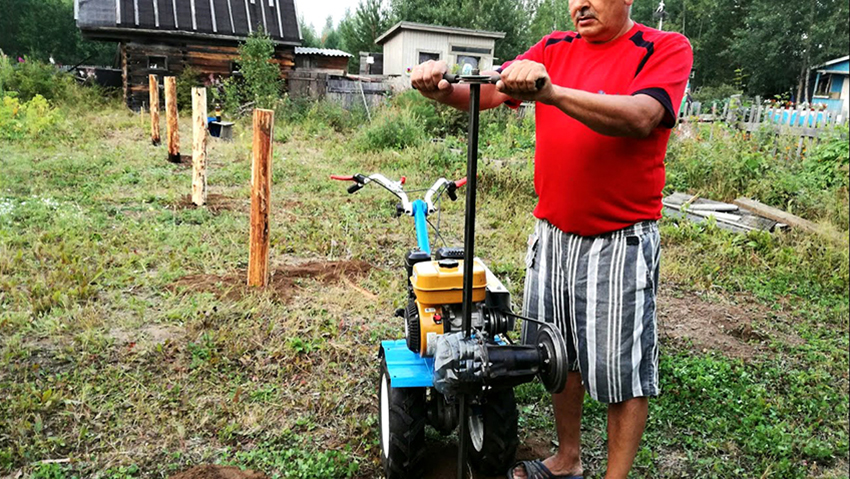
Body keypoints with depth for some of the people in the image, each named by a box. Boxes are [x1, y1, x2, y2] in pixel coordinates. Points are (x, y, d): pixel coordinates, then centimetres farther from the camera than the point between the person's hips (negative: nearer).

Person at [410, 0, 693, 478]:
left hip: (621, 241, -5)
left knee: (622, 370, 3)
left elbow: (639, 118, -25)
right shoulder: (554, 49, 9)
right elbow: (487, 92, -2)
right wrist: (443, 88, -24)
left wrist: (550, 91, -38)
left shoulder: (667, 49, -5)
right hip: (553, 233, 5)